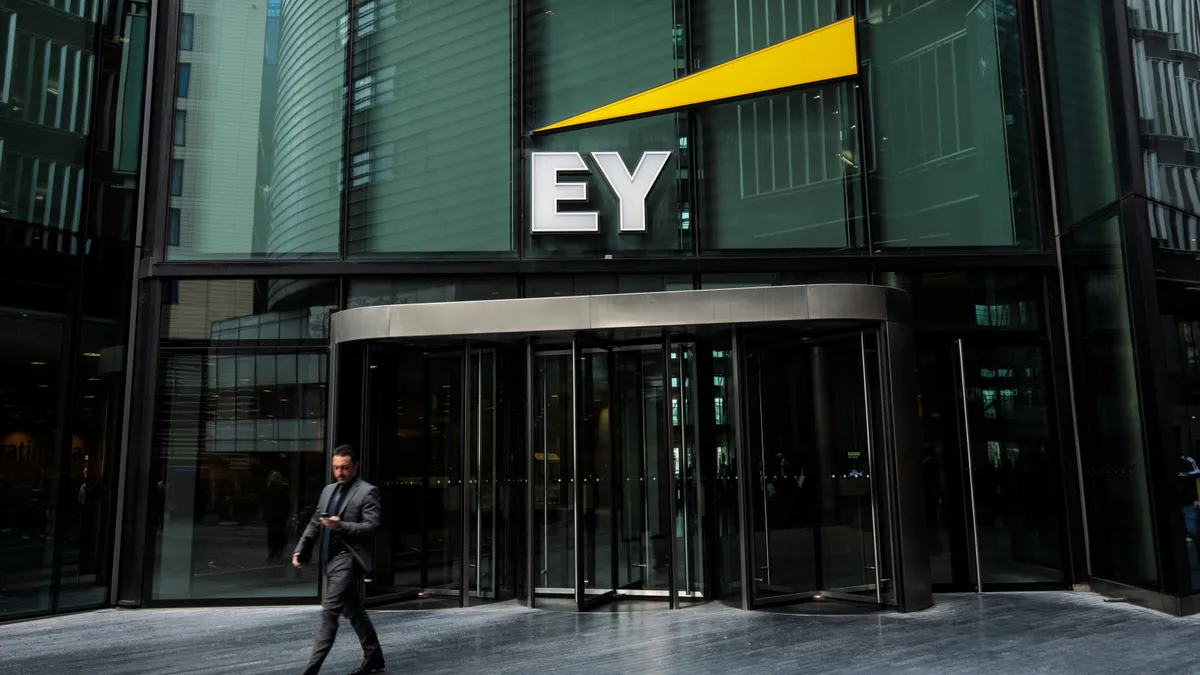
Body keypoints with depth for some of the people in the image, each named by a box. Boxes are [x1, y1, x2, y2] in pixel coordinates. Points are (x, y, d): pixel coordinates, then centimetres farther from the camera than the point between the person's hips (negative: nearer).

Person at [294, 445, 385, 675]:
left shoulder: (367, 492, -8)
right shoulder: (328, 490, 15)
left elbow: (371, 526, -16)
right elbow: (314, 523, 17)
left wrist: (341, 526, -27)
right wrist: (301, 549, 6)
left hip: (349, 558, -8)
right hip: (331, 558, 8)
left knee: (329, 611, -11)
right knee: (353, 611, 15)